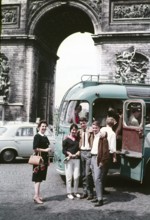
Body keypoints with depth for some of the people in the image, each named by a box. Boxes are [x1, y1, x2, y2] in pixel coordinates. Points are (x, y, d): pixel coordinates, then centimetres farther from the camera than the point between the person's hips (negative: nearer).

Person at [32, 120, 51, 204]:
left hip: (45, 160, 8)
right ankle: (36, 196, -4)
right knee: (37, 178, -6)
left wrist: (48, 160, 20)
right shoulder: (37, 136, -10)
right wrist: (45, 150, -18)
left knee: (40, 178, 12)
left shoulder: (45, 137, 15)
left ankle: (38, 195, 19)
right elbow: (35, 149, -17)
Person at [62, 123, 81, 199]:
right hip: (69, 159, -3)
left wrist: (77, 153, -7)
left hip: (77, 159, 3)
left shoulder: (78, 138, 12)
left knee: (76, 176, 4)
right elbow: (64, 150, -1)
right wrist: (70, 154, -13)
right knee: (69, 177, 0)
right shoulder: (66, 139, 1)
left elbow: (80, 148, 11)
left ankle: (75, 192, 18)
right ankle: (69, 193, 10)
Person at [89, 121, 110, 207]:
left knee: (97, 179, -11)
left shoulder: (102, 137, -13)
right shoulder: (92, 136, 13)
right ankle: (98, 196, 23)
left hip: (99, 159, -9)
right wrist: (92, 157, 12)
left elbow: (105, 151, -15)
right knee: (95, 179, 13)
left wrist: (102, 162, -17)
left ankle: (100, 199, -7)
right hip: (93, 157, 9)